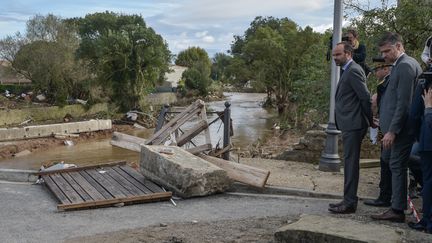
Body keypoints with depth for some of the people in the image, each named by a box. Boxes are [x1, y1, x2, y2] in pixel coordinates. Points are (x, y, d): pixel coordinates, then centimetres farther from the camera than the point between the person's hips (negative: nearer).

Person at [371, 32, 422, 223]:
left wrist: (392, 131, -20)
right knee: (397, 166, 13)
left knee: (397, 166, -4)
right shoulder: (404, 64, 15)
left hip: (401, 127, -10)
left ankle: (397, 210, 4)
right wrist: (388, 127, 15)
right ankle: (397, 207, 21)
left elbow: (404, 102, -20)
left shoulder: (405, 66, -15)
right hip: (399, 127, 10)